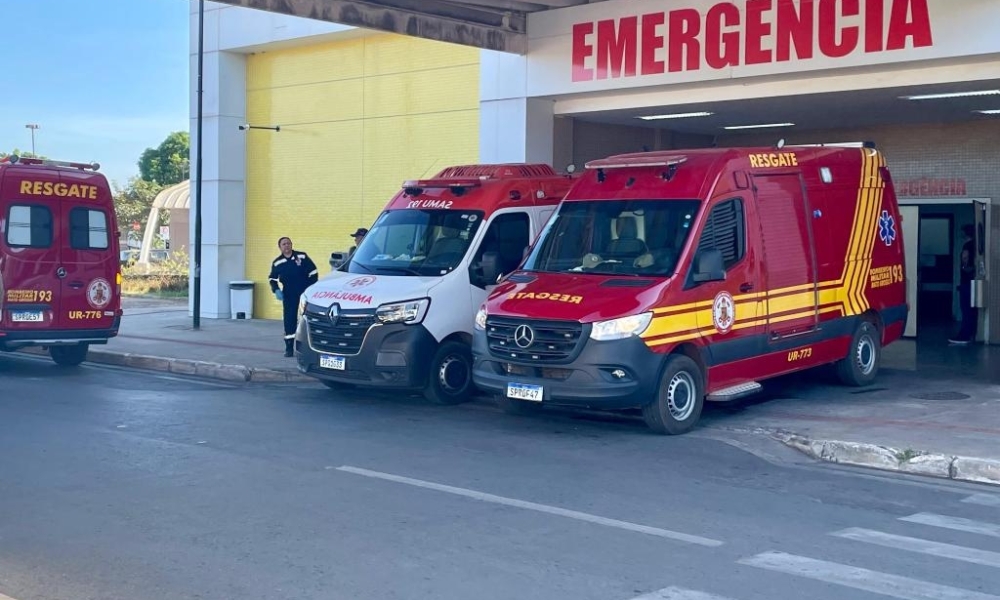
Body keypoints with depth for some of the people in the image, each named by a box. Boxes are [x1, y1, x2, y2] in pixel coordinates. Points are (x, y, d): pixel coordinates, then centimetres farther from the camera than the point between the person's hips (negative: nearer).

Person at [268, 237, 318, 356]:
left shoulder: (302, 256, -4)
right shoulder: (277, 263, 2)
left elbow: (313, 272, -1)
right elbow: (272, 278, 11)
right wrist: (276, 290, -6)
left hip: (305, 293, -1)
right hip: (288, 296, 1)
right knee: (289, 320, -1)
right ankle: (289, 348, 4)